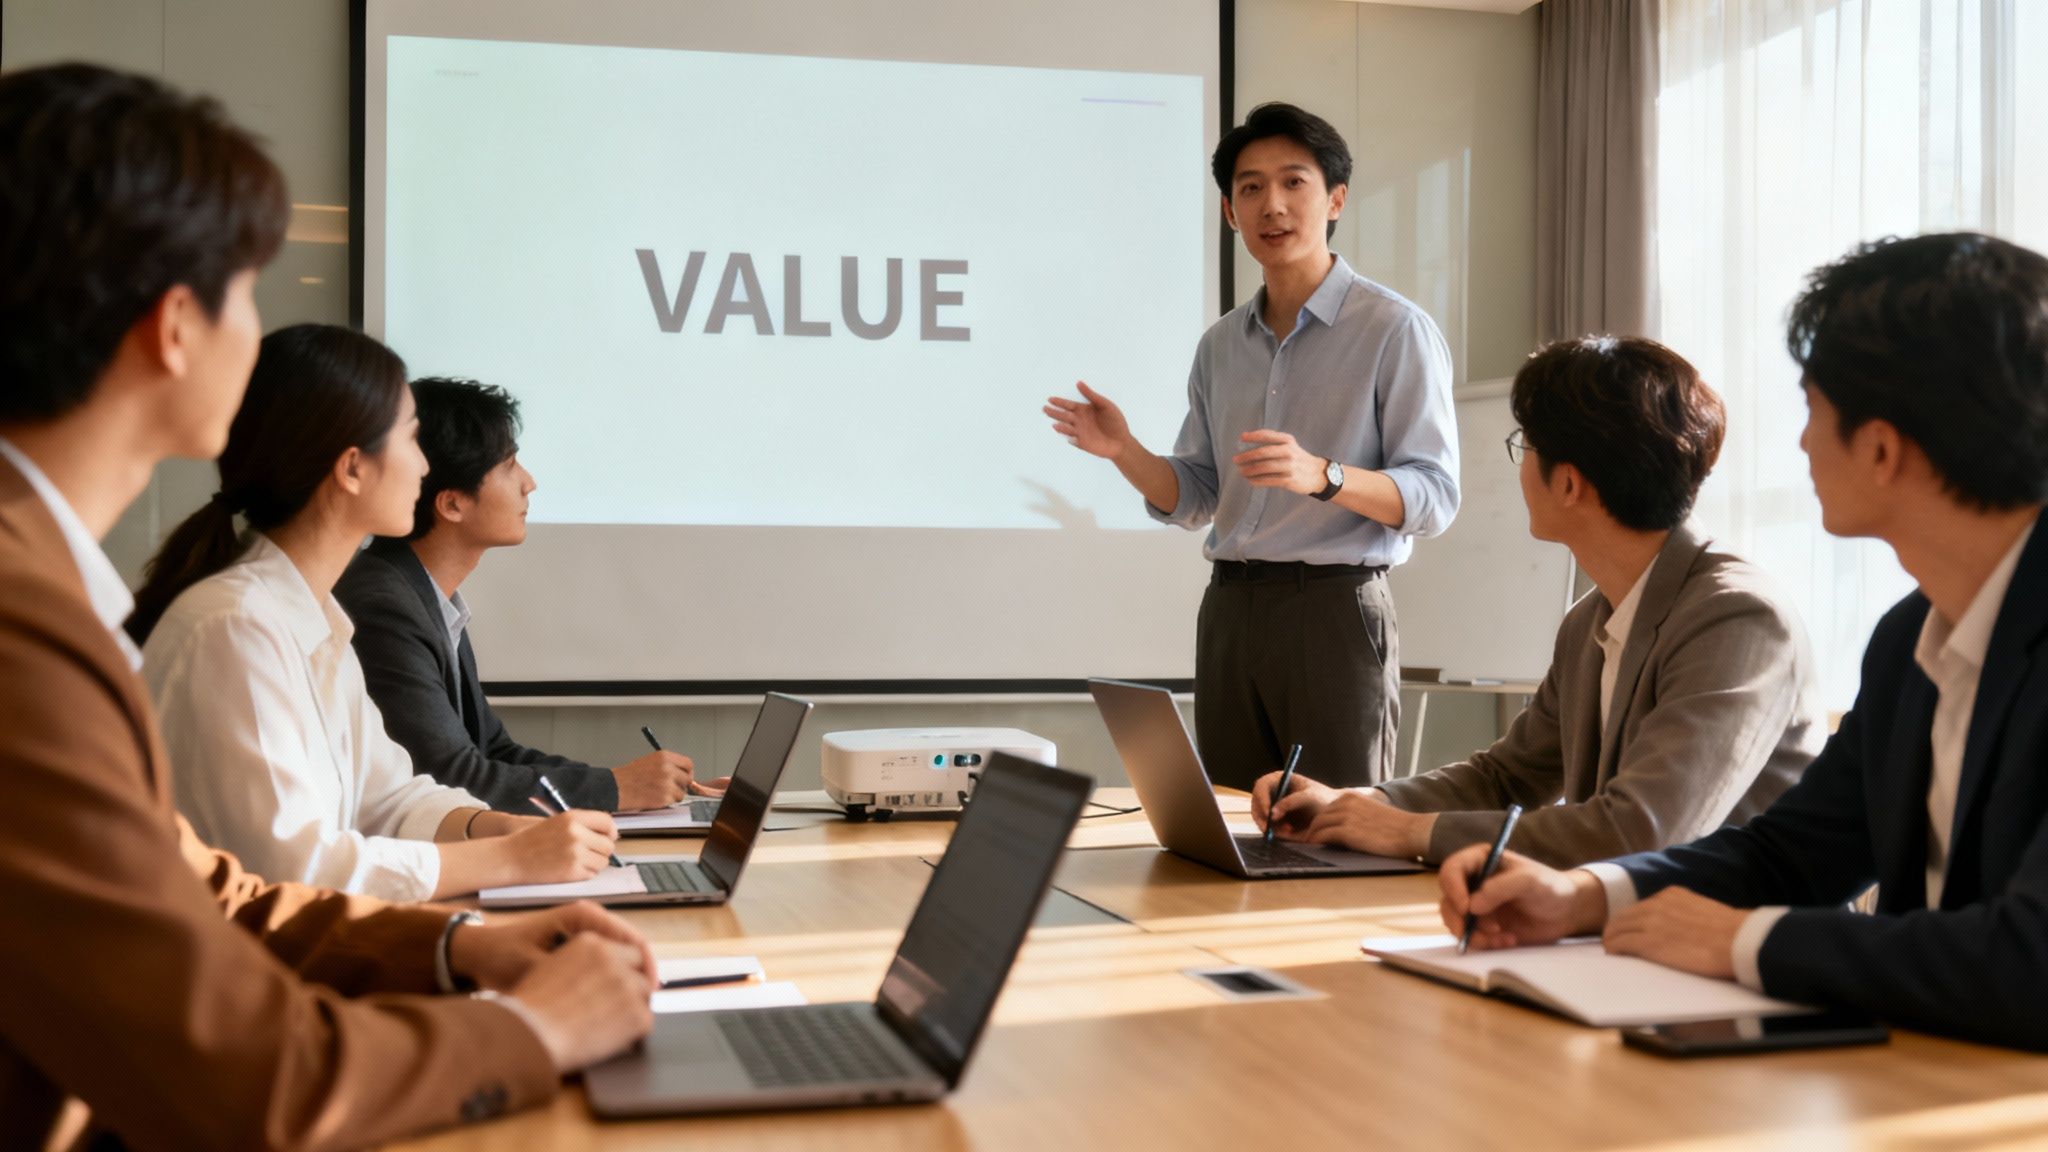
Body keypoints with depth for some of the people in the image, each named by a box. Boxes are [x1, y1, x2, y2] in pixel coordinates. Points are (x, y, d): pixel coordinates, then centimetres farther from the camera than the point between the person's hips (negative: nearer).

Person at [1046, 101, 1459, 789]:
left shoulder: (1396, 331, -3)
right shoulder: (1222, 344, 15)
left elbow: (1435, 496, -11)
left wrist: (1321, 475, -27)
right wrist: (1124, 452, -4)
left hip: (1334, 609, -5)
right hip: (1231, 610, 6)